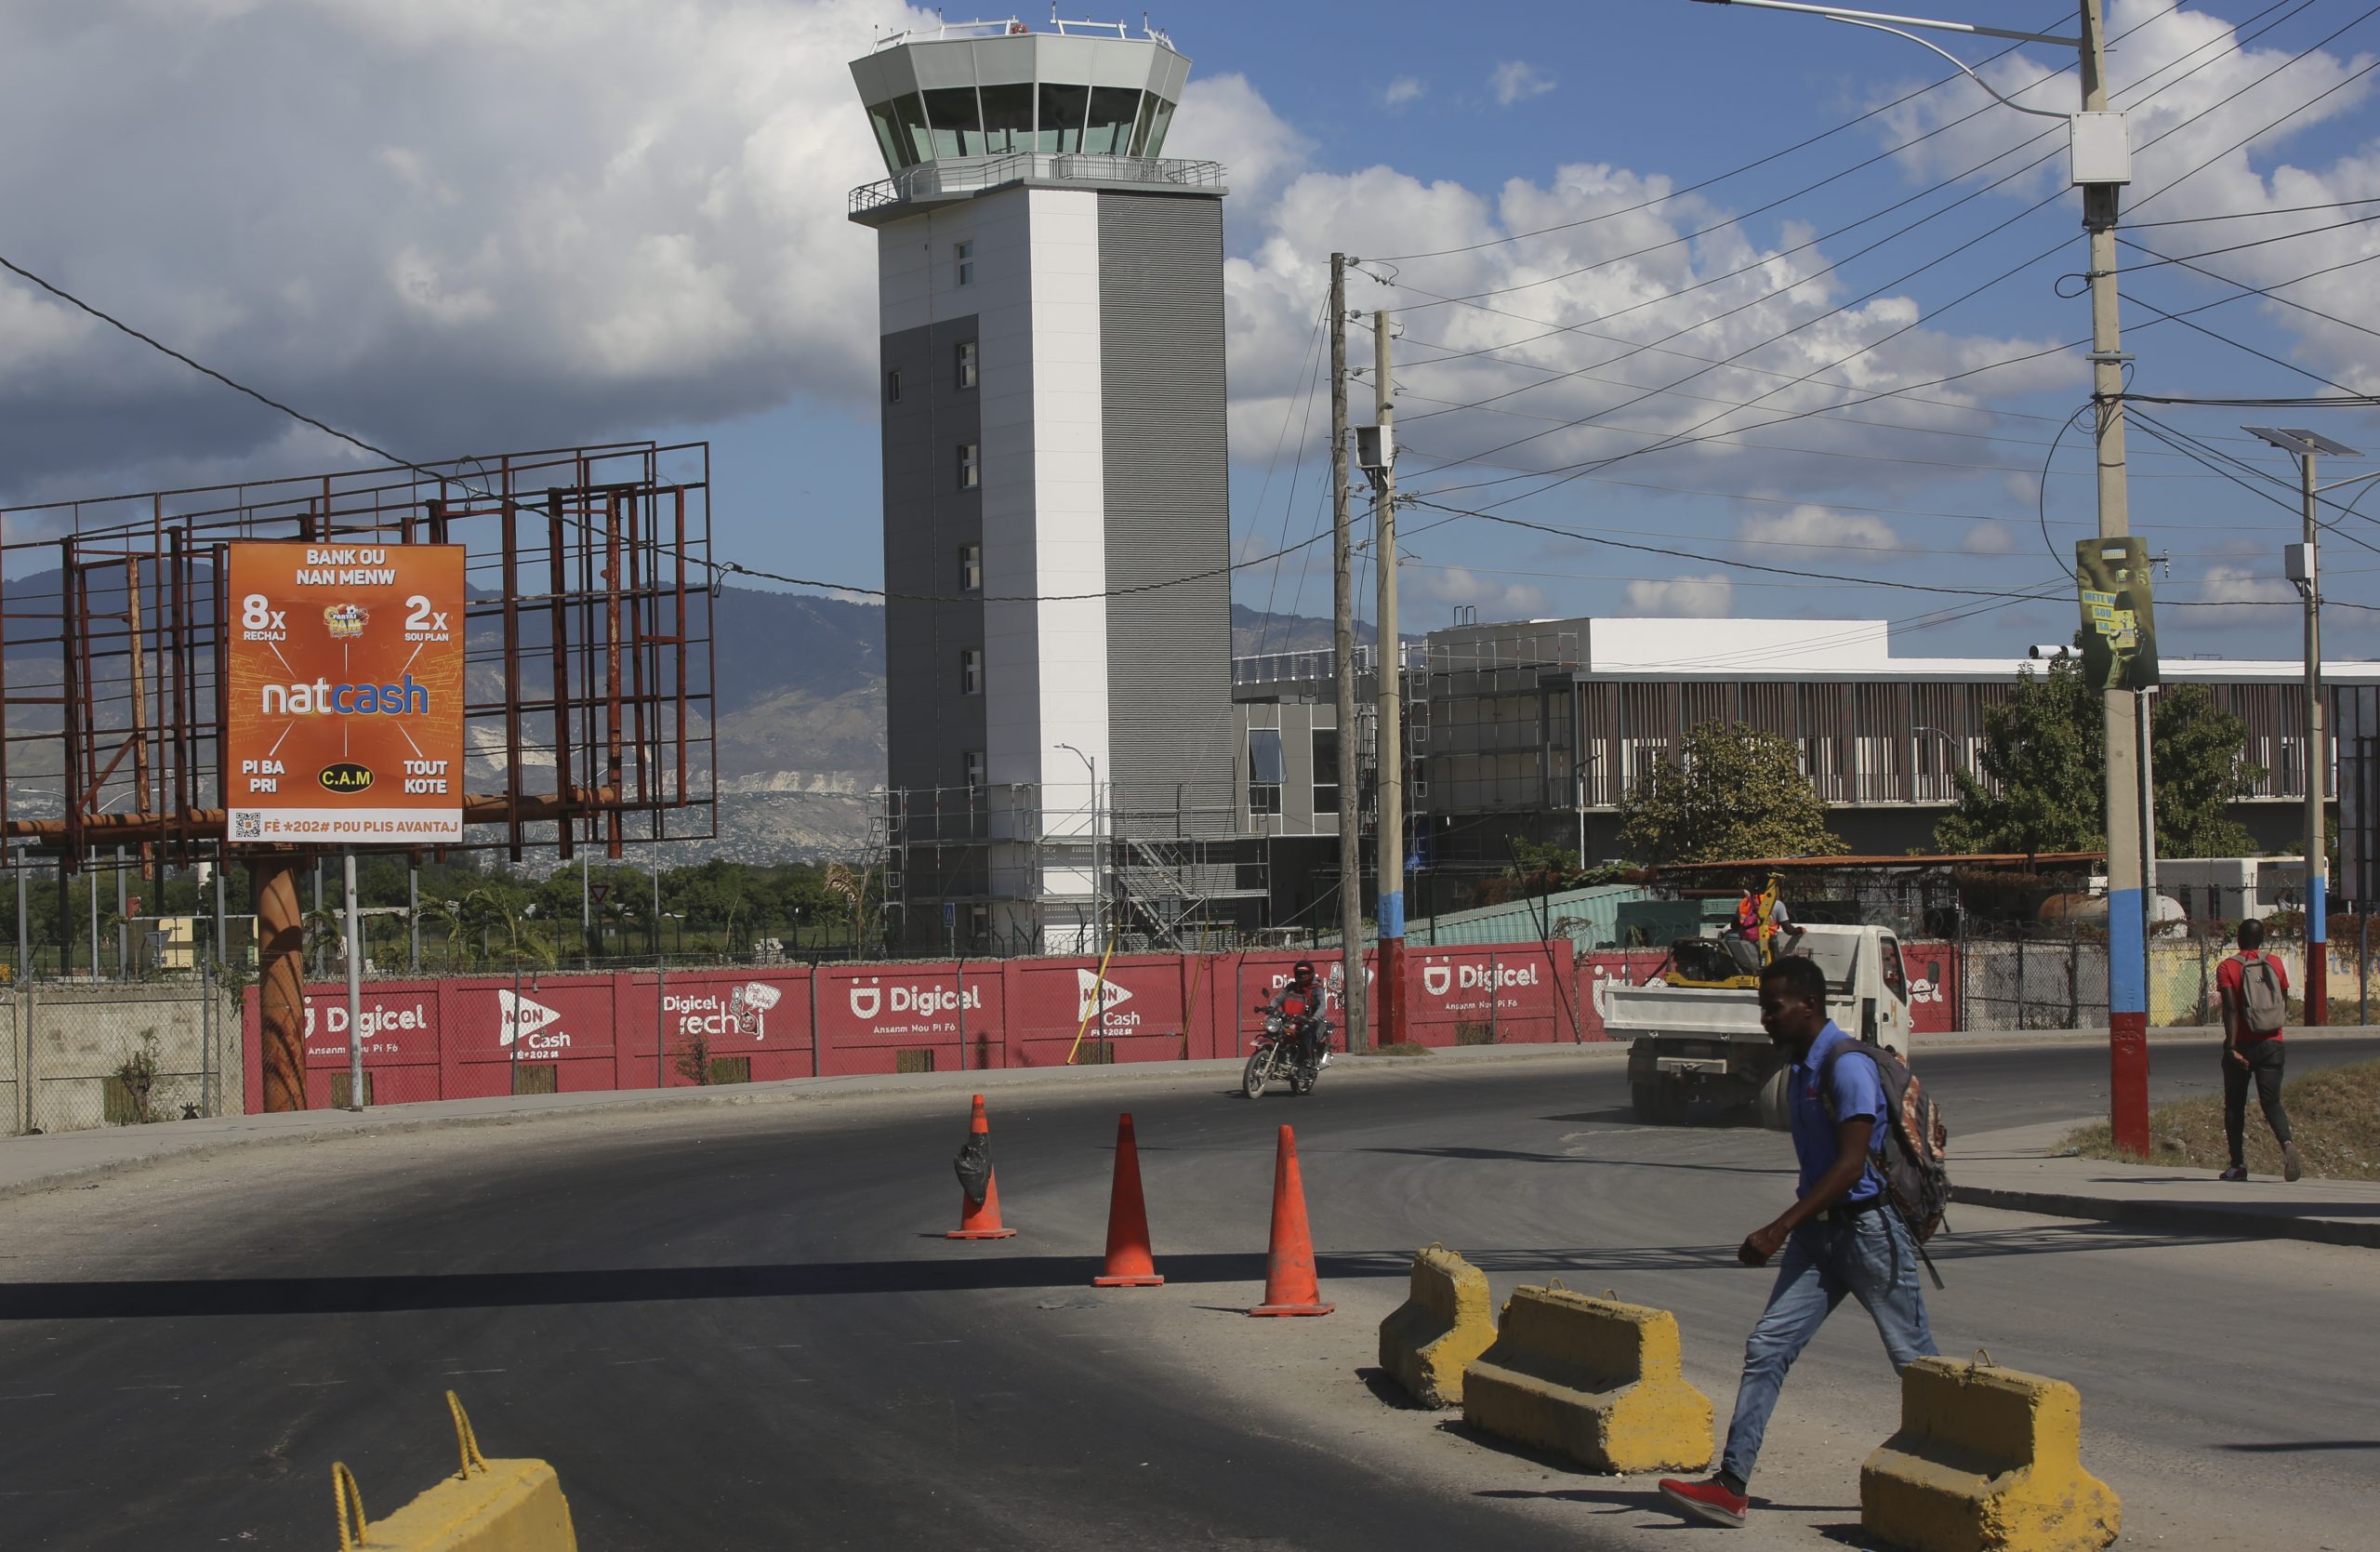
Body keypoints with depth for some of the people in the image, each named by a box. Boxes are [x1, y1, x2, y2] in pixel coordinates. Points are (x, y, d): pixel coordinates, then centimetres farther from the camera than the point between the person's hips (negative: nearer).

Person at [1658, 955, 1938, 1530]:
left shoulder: (1848, 1066, -18)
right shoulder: (1800, 1068, 11)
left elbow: (1851, 1164, -23)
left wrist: (1779, 1230, -26)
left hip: (1870, 1226, -8)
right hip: (1820, 1229, 8)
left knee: (1916, 1361, 4)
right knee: (1767, 1348, -4)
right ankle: (1731, 1486, -9)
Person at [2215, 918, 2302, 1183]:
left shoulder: (2227, 968, -6)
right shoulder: (2275, 964, 4)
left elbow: (2230, 1008, -15)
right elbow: (2285, 1006, 10)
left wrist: (2232, 1047, -20)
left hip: (2242, 1044, -2)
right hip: (2272, 1043, 2)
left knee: (2235, 1105, 10)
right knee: (2271, 1102, 1)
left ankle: (2238, 1164, 11)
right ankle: (2287, 1143, -27)